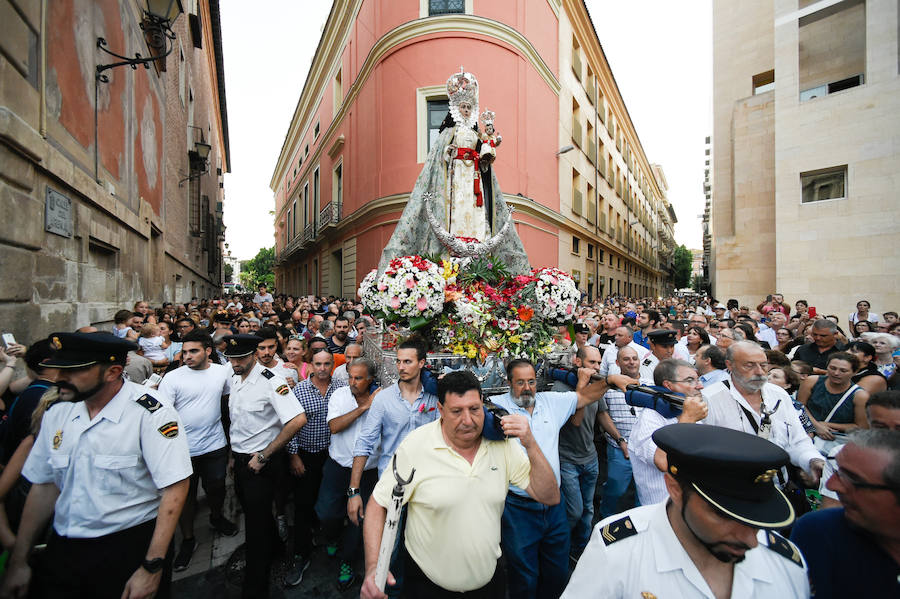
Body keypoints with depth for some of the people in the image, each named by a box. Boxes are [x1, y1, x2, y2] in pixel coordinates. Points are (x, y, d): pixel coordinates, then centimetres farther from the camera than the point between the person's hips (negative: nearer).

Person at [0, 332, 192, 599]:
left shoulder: (150, 413, -21)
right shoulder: (57, 413, 1)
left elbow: (174, 488, -23)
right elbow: (44, 486, 9)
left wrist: (152, 568, -23)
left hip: (129, 549, -5)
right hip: (62, 550, 6)